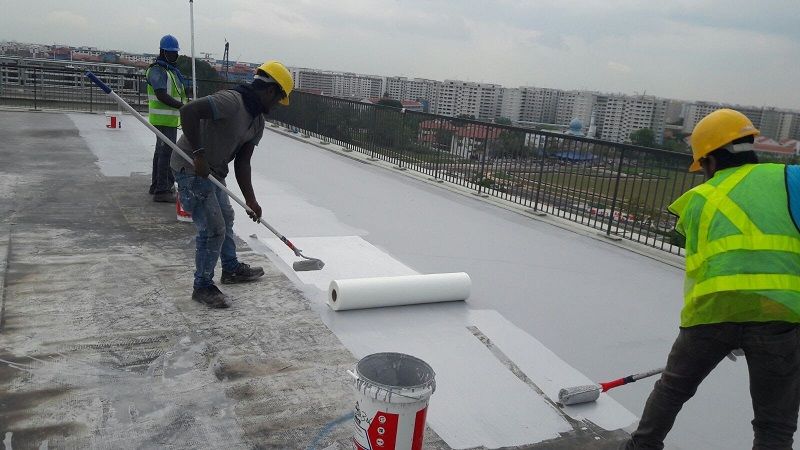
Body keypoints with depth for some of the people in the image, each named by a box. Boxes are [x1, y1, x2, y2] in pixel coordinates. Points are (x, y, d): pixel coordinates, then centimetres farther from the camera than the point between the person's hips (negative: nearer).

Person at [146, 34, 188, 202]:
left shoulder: (172, 70, 20)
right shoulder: (157, 70, -13)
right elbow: (162, 96, -24)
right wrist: (183, 106, -28)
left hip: (170, 118, 11)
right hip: (164, 118, -11)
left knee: (161, 150, 18)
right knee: (166, 152, -13)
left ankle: (156, 185, 29)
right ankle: (162, 190, -12)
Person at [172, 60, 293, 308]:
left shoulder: (258, 121, 6)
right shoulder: (231, 101, -24)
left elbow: (242, 161, 6)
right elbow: (188, 111, -35)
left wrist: (250, 199, 0)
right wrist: (198, 154, -32)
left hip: (213, 171, 10)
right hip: (191, 169, -10)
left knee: (225, 218, 23)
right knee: (213, 228, -8)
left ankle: (232, 269, 42)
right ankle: (203, 286, 8)